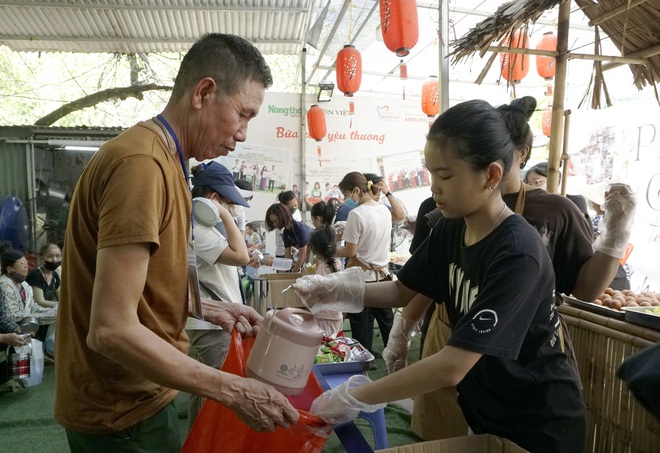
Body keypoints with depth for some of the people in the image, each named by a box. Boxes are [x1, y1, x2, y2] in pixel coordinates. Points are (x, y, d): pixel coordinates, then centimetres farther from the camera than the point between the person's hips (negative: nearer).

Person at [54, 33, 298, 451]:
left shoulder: (161, 159, 6)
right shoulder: (142, 164, -26)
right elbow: (111, 330, -28)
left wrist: (209, 309, 3)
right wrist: (234, 390, -24)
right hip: (123, 414, -8)